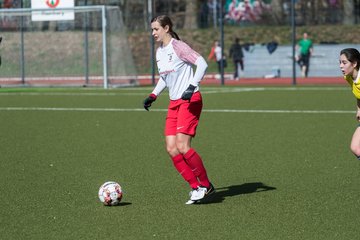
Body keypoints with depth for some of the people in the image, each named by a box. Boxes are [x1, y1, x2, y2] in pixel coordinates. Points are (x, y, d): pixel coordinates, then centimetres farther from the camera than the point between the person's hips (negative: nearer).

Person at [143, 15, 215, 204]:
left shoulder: (178, 46, -11)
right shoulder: (159, 52, 14)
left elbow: (202, 64, -17)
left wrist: (192, 86, -25)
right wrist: (153, 95, 17)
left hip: (190, 101, -8)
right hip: (174, 103, 8)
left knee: (182, 147, -17)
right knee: (171, 149, -3)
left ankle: (205, 185, -1)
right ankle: (196, 187, 4)